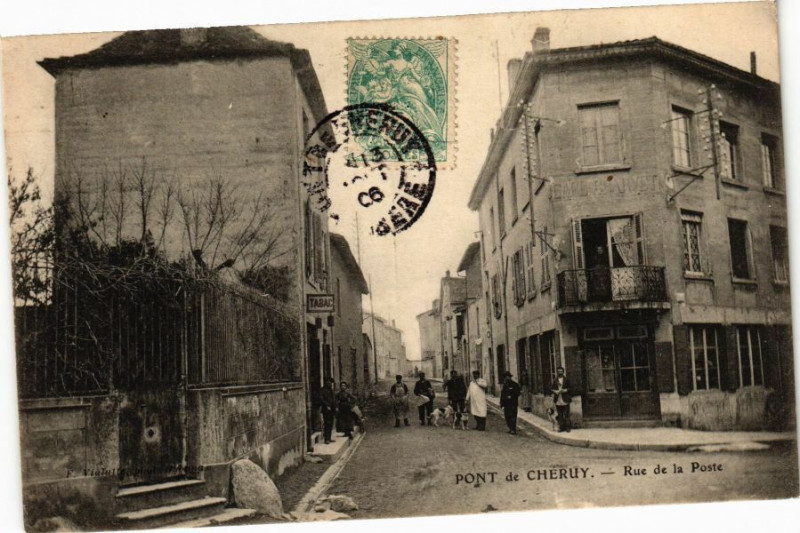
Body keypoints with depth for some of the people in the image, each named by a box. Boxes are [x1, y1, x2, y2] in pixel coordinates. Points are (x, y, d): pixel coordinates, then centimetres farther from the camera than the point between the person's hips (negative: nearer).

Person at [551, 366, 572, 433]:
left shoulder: (566, 380, 3)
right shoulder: (555, 381, 10)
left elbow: (569, 388, 2)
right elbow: (553, 389, 10)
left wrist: (565, 390, -15)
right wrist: (556, 391, -9)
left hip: (565, 400, -2)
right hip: (558, 400, 2)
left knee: (566, 414, -1)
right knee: (559, 415, 4)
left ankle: (567, 427, 5)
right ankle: (561, 427, 10)